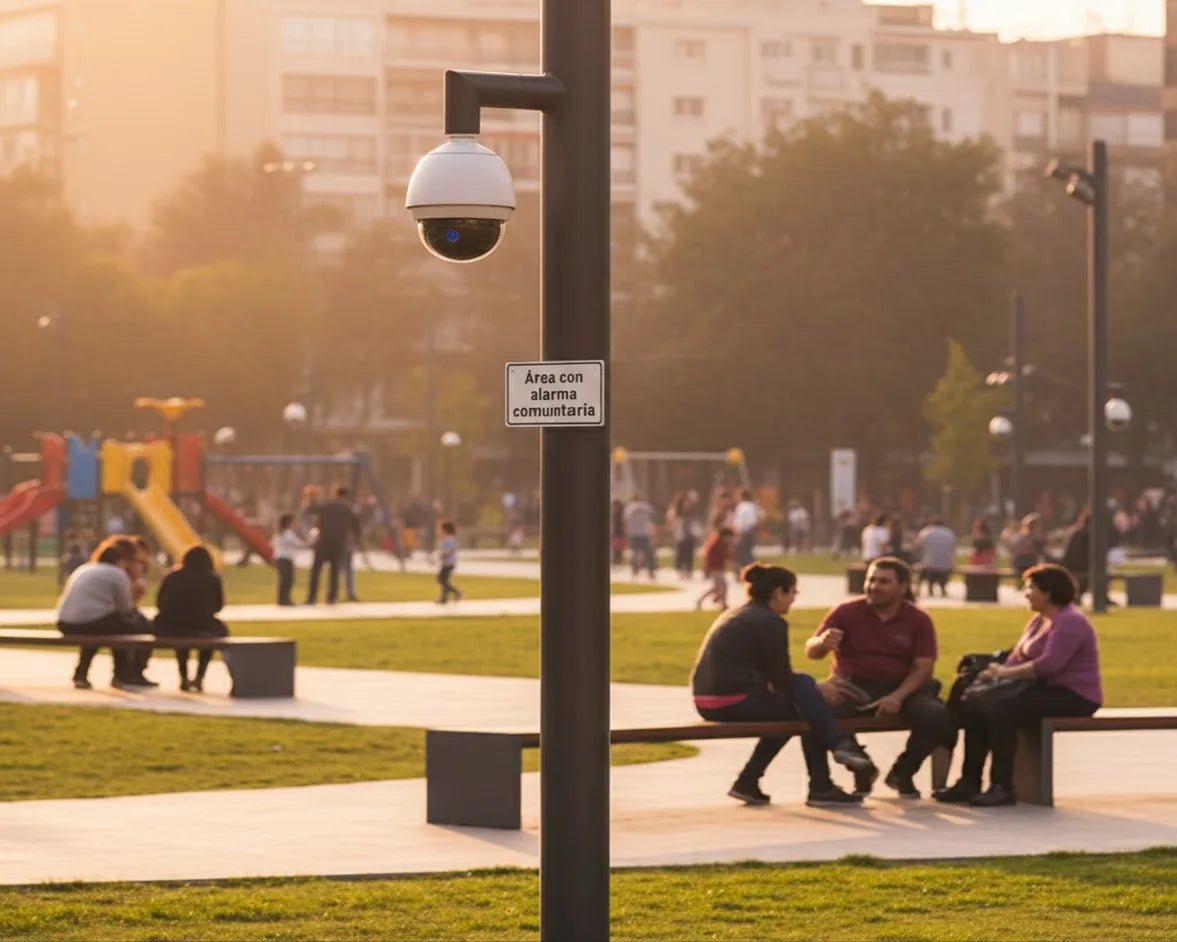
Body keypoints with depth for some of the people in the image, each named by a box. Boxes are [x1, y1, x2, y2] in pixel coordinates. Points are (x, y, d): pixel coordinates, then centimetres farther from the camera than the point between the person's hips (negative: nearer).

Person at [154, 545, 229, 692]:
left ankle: (184, 679, 38)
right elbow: (218, 606, 16)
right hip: (201, 630, -2)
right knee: (219, 629, 32)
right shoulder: (212, 579, 7)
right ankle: (199, 677, 25)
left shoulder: (171, 577, 11)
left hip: (168, 630, 2)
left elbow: (159, 603, 15)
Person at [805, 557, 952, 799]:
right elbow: (811, 652, -4)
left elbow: (923, 667, -3)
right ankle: (861, 770, -3)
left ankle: (902, 773, 3)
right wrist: (821, 643, -31)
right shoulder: (846, 612, 1)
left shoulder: (919, 620, 3)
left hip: (901, 689, 1)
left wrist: (898, 697, -22)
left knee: (937, 716, -28)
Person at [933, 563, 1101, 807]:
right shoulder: (1039, 620, 17)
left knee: (1003, 711, -30)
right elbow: (1019, 656, 12)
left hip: (1072, 696, -10)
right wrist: (998, 671, -8)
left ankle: (1002, 788, -25)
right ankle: (970, 782, -2)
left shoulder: (1069, 622, -16)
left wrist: (1006, 673, -20)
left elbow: (1048, 664, -26)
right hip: (1044, 689, 10)